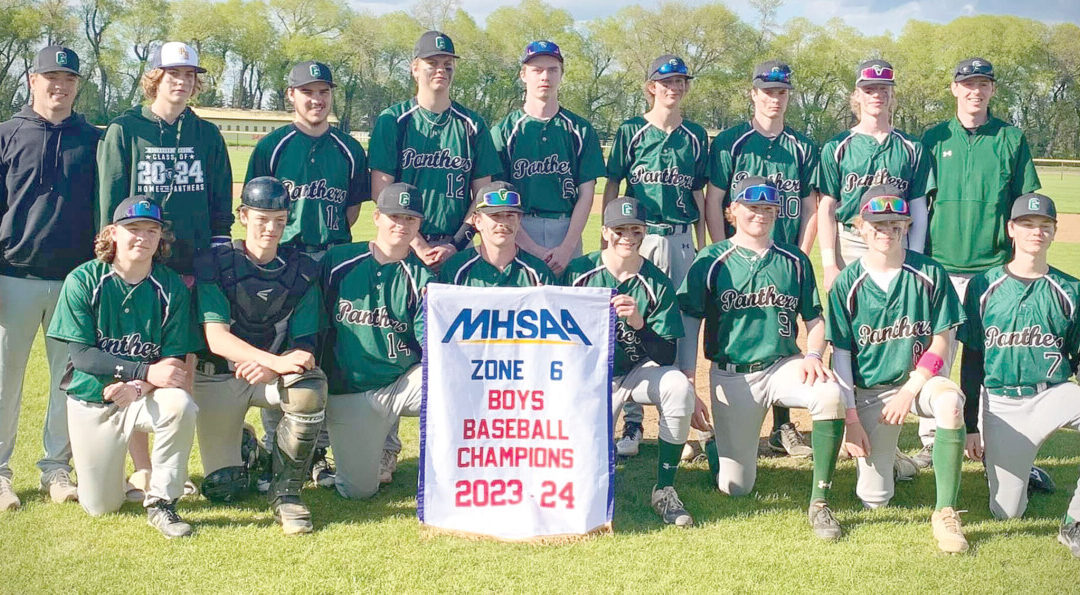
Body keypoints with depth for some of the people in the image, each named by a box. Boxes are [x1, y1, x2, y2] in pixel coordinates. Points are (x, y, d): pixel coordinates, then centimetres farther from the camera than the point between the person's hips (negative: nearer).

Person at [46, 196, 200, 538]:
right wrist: (147, 371, -28)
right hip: (92, 399, 0)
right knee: (100, 507, 0)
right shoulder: (83, 281, -11)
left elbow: (176, 358, -7)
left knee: (180, 404, -35)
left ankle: (161, 503, -17)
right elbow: (81, 355, -17)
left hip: (146, 395, 1)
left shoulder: (172, 287, -6)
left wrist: (138, 386, -27)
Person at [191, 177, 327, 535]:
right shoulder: (215, 264, -9)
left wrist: (271, 367, -26)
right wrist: (276, 360, -35)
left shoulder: (302, 270, -2)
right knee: (223, 489, -6)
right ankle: (245, 446, 31)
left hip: (271, 373, 2)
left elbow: (302, 345, -3)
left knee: (310, 388, -34)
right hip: (218, 376, -1)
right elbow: (216, 338, -20)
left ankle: (286, 492, -17)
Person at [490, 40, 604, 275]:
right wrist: (532, 249, -10)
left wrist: (567, 248, -7)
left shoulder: (581, 130, 11)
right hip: (516, 234, -1)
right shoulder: (503, 130, 6)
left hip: (567, 232, 1)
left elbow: (586, 194, 6)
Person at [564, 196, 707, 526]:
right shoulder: (578, 271, -7)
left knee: (679, 387, -34)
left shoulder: (657, 283, -9)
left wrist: (638, 324, -32)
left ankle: (665, 490, -18)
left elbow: (667, 356, -15)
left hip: (639, 372, 0)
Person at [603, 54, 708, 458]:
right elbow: (612, 187, 4)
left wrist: (703, 246, 10)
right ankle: (631, 422, 4)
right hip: (638, 238, -2)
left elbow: (699, 194, 14)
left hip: (681, 240, 2)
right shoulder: (631, 131, 4)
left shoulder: (696, 136, 12)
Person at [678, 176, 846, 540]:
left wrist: (813, 355, -8)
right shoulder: (711, 261, 1)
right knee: (734, 487, -3)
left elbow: (814, 319, 13)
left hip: (784, 366, 2)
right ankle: (717, 445, 34)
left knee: (829, 394, -33)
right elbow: (689, 324, -1)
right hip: (730, 375, -2)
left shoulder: (794, 261, 9)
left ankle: (819, 502, -22)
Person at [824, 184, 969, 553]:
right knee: (873, 498, -5)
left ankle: (945, 513, -26)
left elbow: (940, 343, -3)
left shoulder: (930, 274, -5)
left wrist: (909, 392, -15)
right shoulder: (847, 284, -5)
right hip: (869, 391, 1)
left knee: (950, 401, -38)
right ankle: (881, 452, 33)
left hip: (918, 379, 0)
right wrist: (851, 420, -8)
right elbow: (841, 354, -3)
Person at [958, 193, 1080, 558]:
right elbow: (971, 359, 4)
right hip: (1000, 403, 0)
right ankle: (1017, 468, 33)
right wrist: (970, 426, 1)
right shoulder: (984, 286, 2)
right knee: (1006, 512, -4)